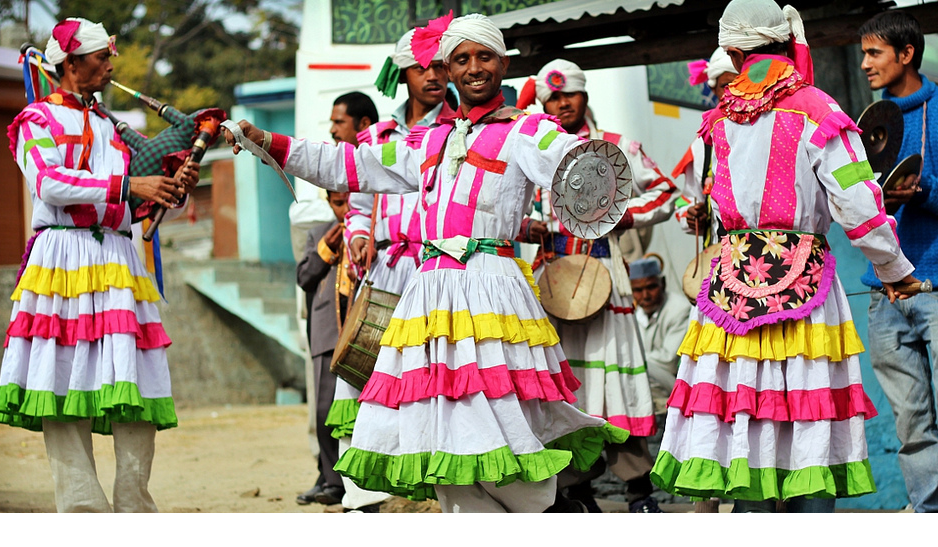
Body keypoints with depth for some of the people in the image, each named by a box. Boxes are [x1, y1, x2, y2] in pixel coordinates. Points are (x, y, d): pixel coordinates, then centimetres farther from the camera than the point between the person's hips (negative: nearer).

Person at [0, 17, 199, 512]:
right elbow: (48, 185, -11)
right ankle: (82, 508, -6)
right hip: (62, 261, -5)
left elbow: (135, 205, 23)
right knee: (64, 391, -7)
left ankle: (135, 507, -2)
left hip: (116, 263, 6)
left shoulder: (110, 128, 25)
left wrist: (173, 190, 3)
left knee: (135, 394, -3)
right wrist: (126, 185, -15)